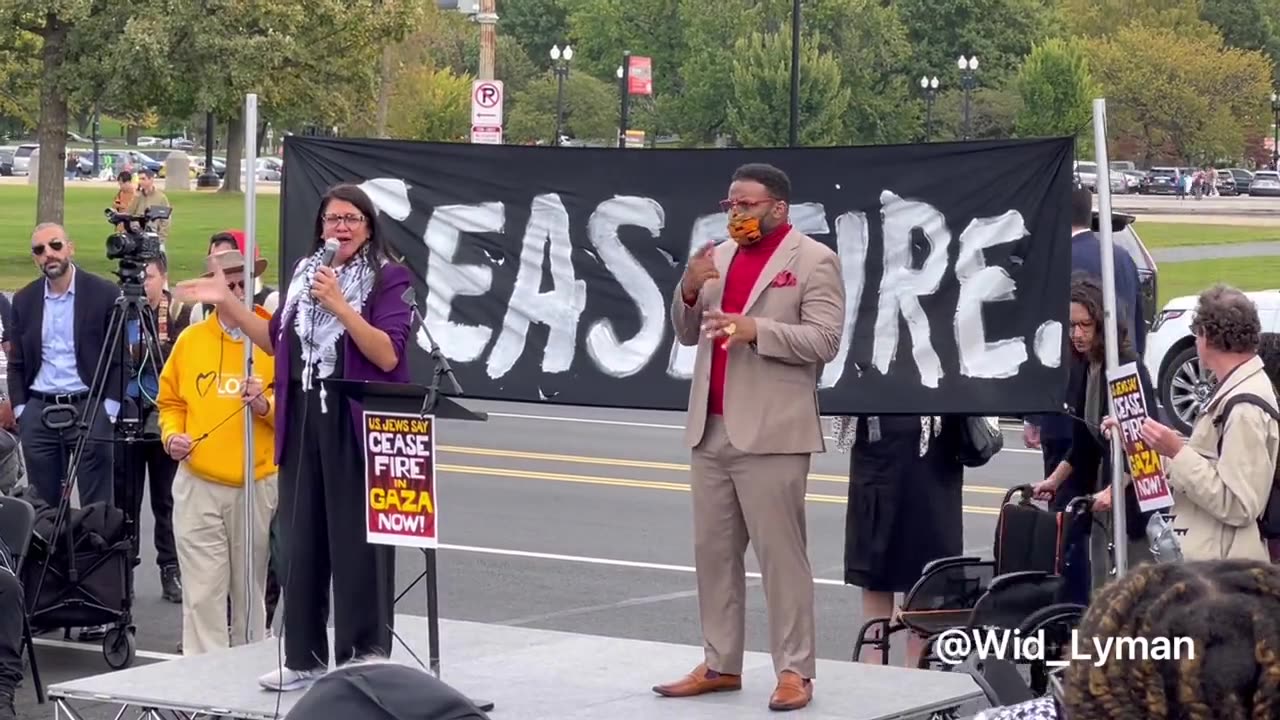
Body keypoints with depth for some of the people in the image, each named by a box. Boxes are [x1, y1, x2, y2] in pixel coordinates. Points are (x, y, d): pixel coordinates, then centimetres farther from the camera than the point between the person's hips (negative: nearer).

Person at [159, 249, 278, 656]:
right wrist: (171, 435, -3)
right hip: (198, 485, 1)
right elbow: (171, 402, 16)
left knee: (250, 591, 7)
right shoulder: (191, 340, 7)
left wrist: (266, 406, -18)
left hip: (257, 485, -1)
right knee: (202, 592, -3)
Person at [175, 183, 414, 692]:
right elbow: (275, 341, 22)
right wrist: (227, 303, 14)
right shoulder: (304, 274, 13)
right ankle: (305, 658, 18)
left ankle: (364, 663, 3)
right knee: (302, 545, 9)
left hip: (359, 429, -6)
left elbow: (388, 354, -16)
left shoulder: (389, 278, -5)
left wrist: (340, 306, -22)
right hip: (303, 426, 6)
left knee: (356, 546, -3)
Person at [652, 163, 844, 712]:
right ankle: (720, 664, 15)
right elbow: (688, 334, 18)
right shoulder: (719, 257, 16)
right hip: (712, 429, 7)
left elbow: (823, 340, -11)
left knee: (781, 554, -5)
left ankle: (794, 672, -3)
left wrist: (754, 329, -21)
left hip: (770, 433, -7)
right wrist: (690, 290, -2)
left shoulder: (813, 260, -3)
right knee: (713, 552, 9)